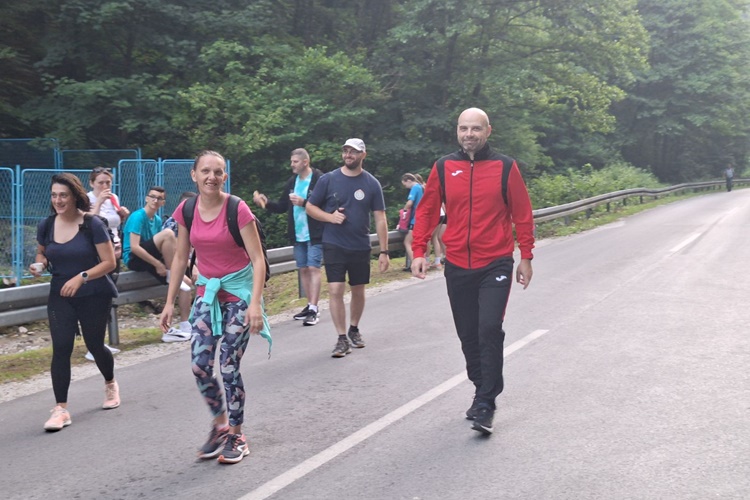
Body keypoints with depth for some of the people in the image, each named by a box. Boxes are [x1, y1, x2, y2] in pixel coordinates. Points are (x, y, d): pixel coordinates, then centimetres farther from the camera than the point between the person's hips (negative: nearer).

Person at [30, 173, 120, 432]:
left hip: (93, 296, -3)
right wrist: (39, 265, -4)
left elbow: (109, 262, -12)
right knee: (61, 349, -9)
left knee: (94, 345, 10)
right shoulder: (46, 226, 0)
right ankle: (61, 408, -5)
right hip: (60, 296, 3)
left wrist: (81, 277, -23)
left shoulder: (92, 225, -13)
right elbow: (42, 253, 19)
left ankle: (110, 384, 41)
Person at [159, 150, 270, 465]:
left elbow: (258, 260, -15)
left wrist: (255, 304, -25)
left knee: (229, 365, -5)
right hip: (207, 292, 4)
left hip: (239, 291, -4)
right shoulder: (186, 211, -1)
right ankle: (220, 424, 20)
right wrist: (170, 303, 7)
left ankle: (236, 435, 13)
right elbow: (180, 258, 8)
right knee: (200, 365, -3)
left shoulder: (238, 210, -15)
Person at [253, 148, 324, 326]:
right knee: (303, 269, 11)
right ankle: (311, 306, 21)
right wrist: (266, 203, -2)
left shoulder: (319, 180, -11)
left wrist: (304, 202, -25)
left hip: (315, 235, -7)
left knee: (313, 268, -9)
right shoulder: (292, 182, 11)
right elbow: (282, 207, 14)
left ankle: (314, 310, -9)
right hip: (298, 235, 7)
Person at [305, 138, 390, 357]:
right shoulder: (328, 179, -3)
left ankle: (354, 329, 33)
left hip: (360, 247, 2)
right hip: (334, 246, -1)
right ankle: (342, 338, -1)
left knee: (358, 291, 12)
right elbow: (310, 207, 4)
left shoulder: (372, 184, -1)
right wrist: (330, 217, -15)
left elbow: (380, 219, -1)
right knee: (335, 290, -9)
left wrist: (384, 251, -4)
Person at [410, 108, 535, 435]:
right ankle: (483, 390, 29)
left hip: (496, 264, -3)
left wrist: (526, 257, 2)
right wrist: (419, 251, 1)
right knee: (468, 335, 10)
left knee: (490, 330, -12)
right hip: (457, 266, 3)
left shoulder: (505, 167, -2)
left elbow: (522, 214, 2)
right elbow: (427, 211, 8)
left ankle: (485, 405, -5)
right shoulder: (443, 168, 3)